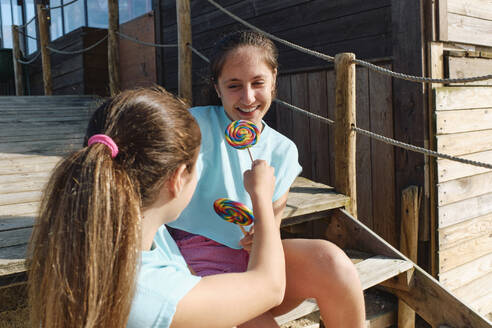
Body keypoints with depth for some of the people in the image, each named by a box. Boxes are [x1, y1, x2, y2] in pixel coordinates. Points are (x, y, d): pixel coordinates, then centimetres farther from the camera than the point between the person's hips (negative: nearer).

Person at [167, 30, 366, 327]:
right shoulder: (196, 126, -5)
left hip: (256, 261, 4)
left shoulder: (283, 151, 9)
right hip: (201, 268, -3)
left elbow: (273, 222, 14)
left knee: (328, 258, -25)